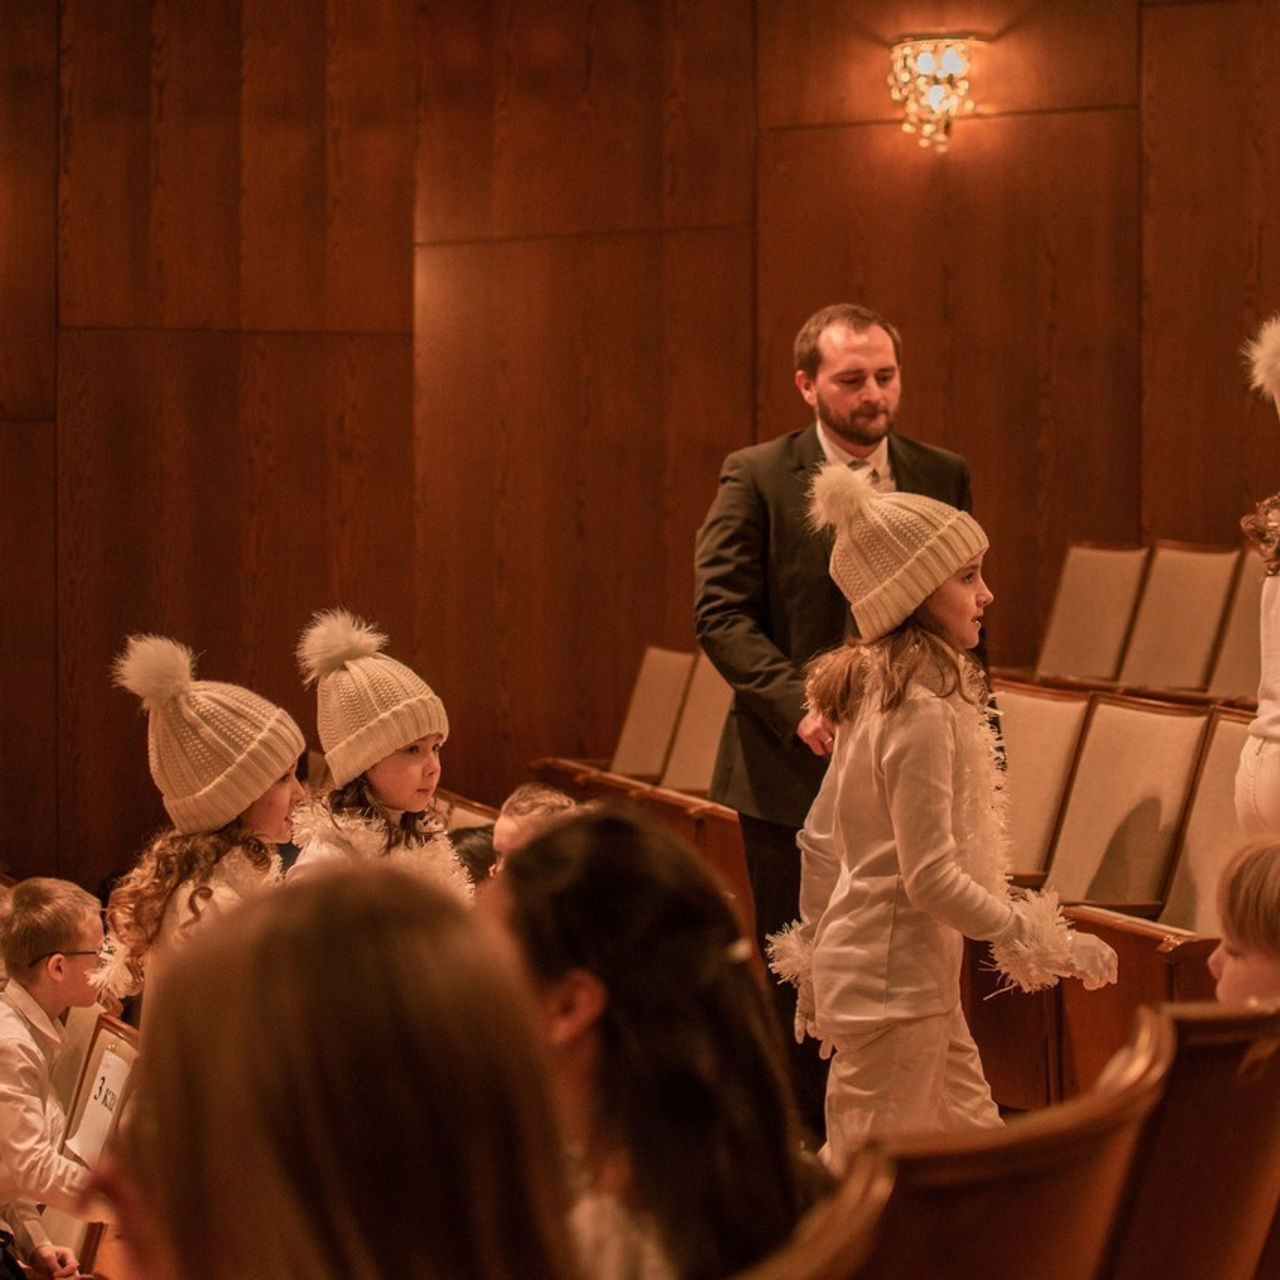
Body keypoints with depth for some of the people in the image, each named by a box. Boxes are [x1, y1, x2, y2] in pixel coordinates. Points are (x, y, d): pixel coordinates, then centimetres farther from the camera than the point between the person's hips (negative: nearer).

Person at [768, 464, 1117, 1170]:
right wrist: (1040, 943, -14)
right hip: (892, 977, -10)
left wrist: (813, 952, 23)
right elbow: (932, 877, -23)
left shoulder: (869, 693, 6)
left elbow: (820, 837, 14)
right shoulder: (921, 712, -22)